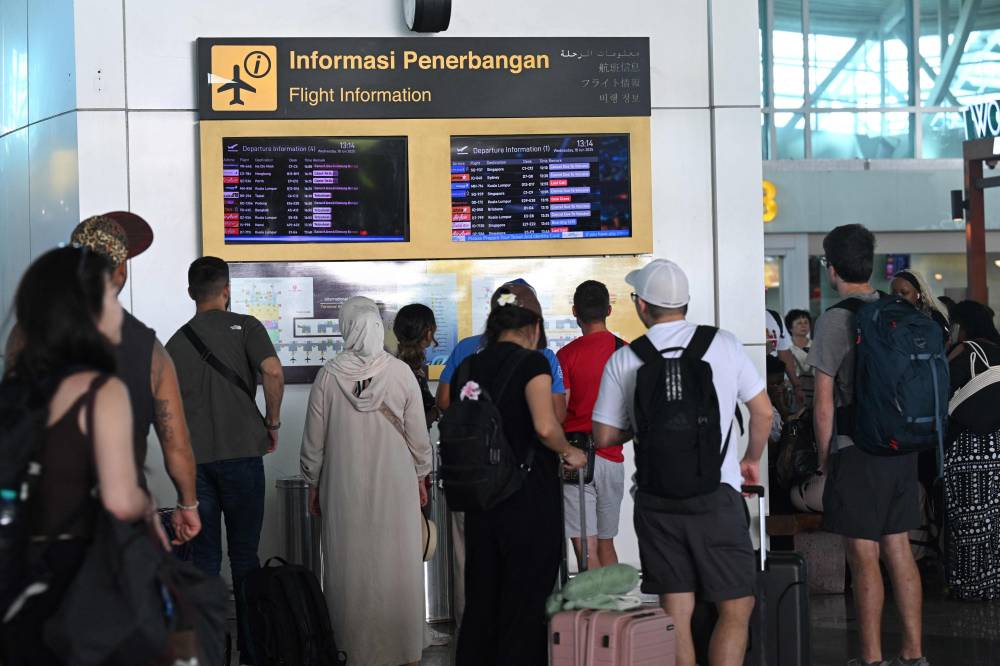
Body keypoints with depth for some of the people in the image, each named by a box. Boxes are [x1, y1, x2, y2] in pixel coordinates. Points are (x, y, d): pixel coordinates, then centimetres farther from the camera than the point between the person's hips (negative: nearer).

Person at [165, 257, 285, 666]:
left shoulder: (176, 342, 10)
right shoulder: (245, 327, 0)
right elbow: (273, 372, -16)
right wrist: (272, 423, -2)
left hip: (194, 460, 2)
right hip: (241, 452, -2)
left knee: (204, 558, 6)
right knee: (244, 556, 5)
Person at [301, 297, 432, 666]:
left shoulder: (329, 375, -8)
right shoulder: (400, 372, -7)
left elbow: (314, 439, -1)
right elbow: (418, 434, -1)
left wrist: (313, 485, 12)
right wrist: (420, 476, 14)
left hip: (344, 487, 0)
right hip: (395, 484, 0)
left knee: (349, 566, 7)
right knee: (396, 565, 7)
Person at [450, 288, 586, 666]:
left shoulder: (468, 367, 7)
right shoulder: (532, 362, -9)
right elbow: (545, 426, -22)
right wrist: (568, 453, -5)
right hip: (530, 496, -5)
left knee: (480, 597, 13)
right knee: (525, 598, 3)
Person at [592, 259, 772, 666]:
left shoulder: (623, 361, 1)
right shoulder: (723, 344, 1)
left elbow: (605, 437, 4)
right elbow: (763, 411, 7)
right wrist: (752, 459, 24)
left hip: (656, 502, 2)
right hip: (716, 494, -2)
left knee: (676, 614, 7)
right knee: (736, 608, 5)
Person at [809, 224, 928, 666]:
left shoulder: (834, 320, -11)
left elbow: (825, 401, -11)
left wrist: (824, 456, -1)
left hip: (857, 451, -7)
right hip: (903, 448, 7)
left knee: (865, 558, -2)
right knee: (899, 550, 12)